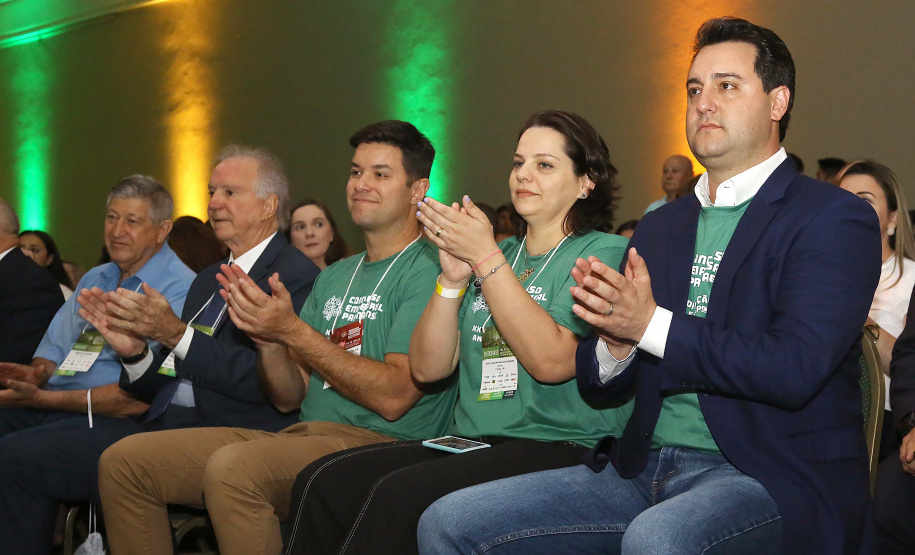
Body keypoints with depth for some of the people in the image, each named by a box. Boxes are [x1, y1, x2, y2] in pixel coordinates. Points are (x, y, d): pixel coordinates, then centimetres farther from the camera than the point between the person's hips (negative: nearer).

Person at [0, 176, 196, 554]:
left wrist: (42, 398, -17)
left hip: (117, 425, -8)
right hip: (50, 408, 8)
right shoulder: (94, 280, 22)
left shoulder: (179, 291, -7)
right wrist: (38, 373, -4)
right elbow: (54, 348, 23)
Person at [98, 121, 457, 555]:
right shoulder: (333, 277, 22)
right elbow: (289, 398, 17)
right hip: (304, 435, 8)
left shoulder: (429, 270, -4)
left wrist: (293, 331, -16)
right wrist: (267, 341, -5)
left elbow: (394, 397, -16)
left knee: (231, 467, -36)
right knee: (124, 461, -3)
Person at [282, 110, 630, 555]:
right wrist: (452, 278, -3)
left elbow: (552, 360, -16)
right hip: (473, 443, 6)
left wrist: (485, 257, -14)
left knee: (398, 494, -30)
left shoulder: (602, 253, 1)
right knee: (323, 481, -18)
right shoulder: (500, 254, 19)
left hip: (563, 448, -6)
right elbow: (428, 368, 12)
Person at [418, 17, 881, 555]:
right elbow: (600, 383, 16)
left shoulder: (834, 218, -3)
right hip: (645, 466, 6)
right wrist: (615, 343, -7)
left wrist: (652, 325, -15)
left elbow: (795, 369, -18)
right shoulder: (661, 227, 18)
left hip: (774, 482, -6)